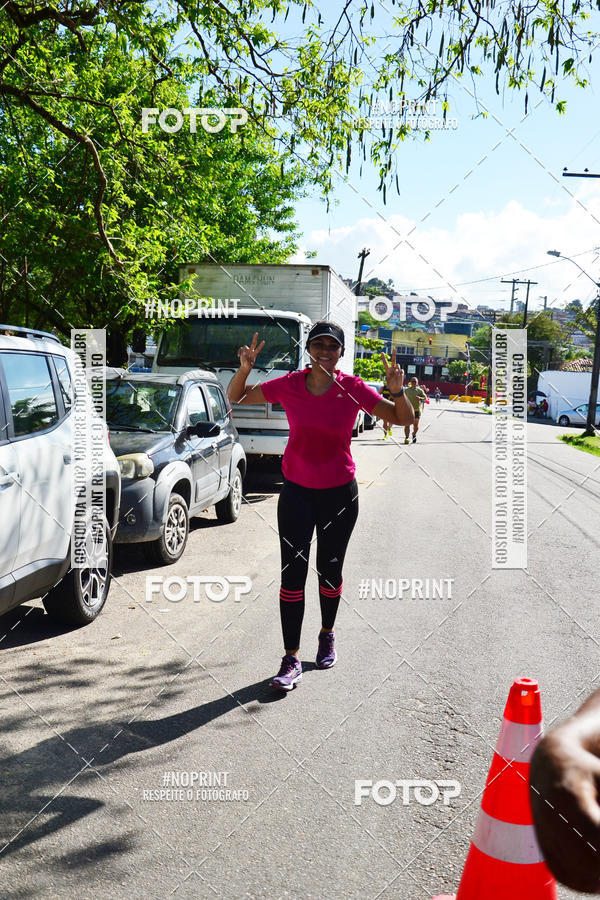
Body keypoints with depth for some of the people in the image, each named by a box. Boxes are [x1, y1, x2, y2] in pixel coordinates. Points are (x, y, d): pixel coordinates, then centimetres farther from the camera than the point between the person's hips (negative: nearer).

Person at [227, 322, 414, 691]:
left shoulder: (353, 389, -8)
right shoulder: (289, 385, -5)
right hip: (296, 491, 0)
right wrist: (245, 368, -14)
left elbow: (403, 419, -6)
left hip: (340, 493, 0)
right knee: (293, 574, -5)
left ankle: (328, 635, 38)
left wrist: (398, 391, -25)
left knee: (330, 570, 12)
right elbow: (236, 397, 5)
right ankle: (292, 659, 2)